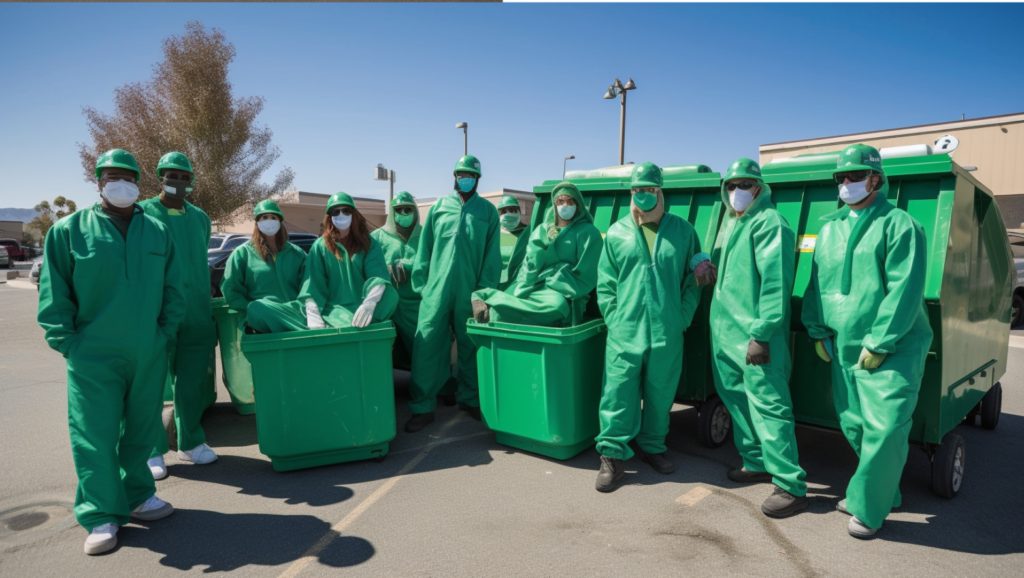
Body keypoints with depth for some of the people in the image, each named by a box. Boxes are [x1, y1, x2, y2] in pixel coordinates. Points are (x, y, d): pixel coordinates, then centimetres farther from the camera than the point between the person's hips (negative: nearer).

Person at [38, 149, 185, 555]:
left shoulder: (157, 232, 7)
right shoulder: (69, 230, -1)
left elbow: (172, 291, 11)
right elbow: (54, 295, -1)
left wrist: (167, 334, 5)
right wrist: (67, 344, -6)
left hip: (149, 355, 3)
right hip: (94, 357, -3)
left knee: (140, 430, 13)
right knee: (95, 437, -1)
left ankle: (137, 495, 28)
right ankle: (102, 515, 11)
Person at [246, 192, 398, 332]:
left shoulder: (370, 244, 8)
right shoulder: (319, 246, 11)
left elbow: (378, 277, -10)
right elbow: (312, 288, 0)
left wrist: (369, 304, -32)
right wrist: (313, 316, -20)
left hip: (358, 313, -1)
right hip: (326, 310, 1)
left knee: (390, 294, -35)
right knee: (256, 308, -16)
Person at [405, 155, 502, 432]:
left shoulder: (487, 211, 9)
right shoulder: (439, 207, 12)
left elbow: (492, 254, 4)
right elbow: (424, 249, 9)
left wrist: (485, 289, -5)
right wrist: (421, 285, 1)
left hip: (469, 292, 0)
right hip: (437, 290, 1)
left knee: (470, 347, 9)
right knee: (426, 347, -4)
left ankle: (470, 398, 25)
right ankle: (423, 407, 4)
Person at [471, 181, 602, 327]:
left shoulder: (588, 233, 4)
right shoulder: (541, 230, 18)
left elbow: (584, 275, -3)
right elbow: (529, 266, 11)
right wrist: (522, 290, -10)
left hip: (562, 294, -5)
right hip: (535, 286, 5)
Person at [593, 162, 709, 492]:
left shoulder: (683, 232, 7)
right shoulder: (616, 234, 6)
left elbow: (693, 280, 9)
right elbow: (605, 285, 6)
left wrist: (682, 319, 1)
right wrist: (614, 321, -2)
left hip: (667, 335, 1)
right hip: (625, 334, -1)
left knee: (660, 394, 13)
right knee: (618, 394, 0)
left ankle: (652, 446, 32)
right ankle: (612, 455, 11)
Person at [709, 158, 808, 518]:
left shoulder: (769, 223, -12)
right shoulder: (731, 224, 17)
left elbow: (775, 283, -20)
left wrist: (760, 333, -22)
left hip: (755, 338, -10)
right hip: (725, 332, 10)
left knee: (768, 407, -8)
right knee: (737, 398, 17)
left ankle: (790, 486, 1)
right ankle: (756, 463, 33)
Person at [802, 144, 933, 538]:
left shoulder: (898, 225, -8)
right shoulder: (831, 228, 12)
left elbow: (905, 290, -16)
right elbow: (816, 283, 16)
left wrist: (879, 344, -18)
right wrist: (818, 331, 8)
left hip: (892, 349, -7)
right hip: (843, 349, 7)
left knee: (884, 428, -9)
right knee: (853, 425, 14)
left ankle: (868, 508, 8)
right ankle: (885, 492, 34)